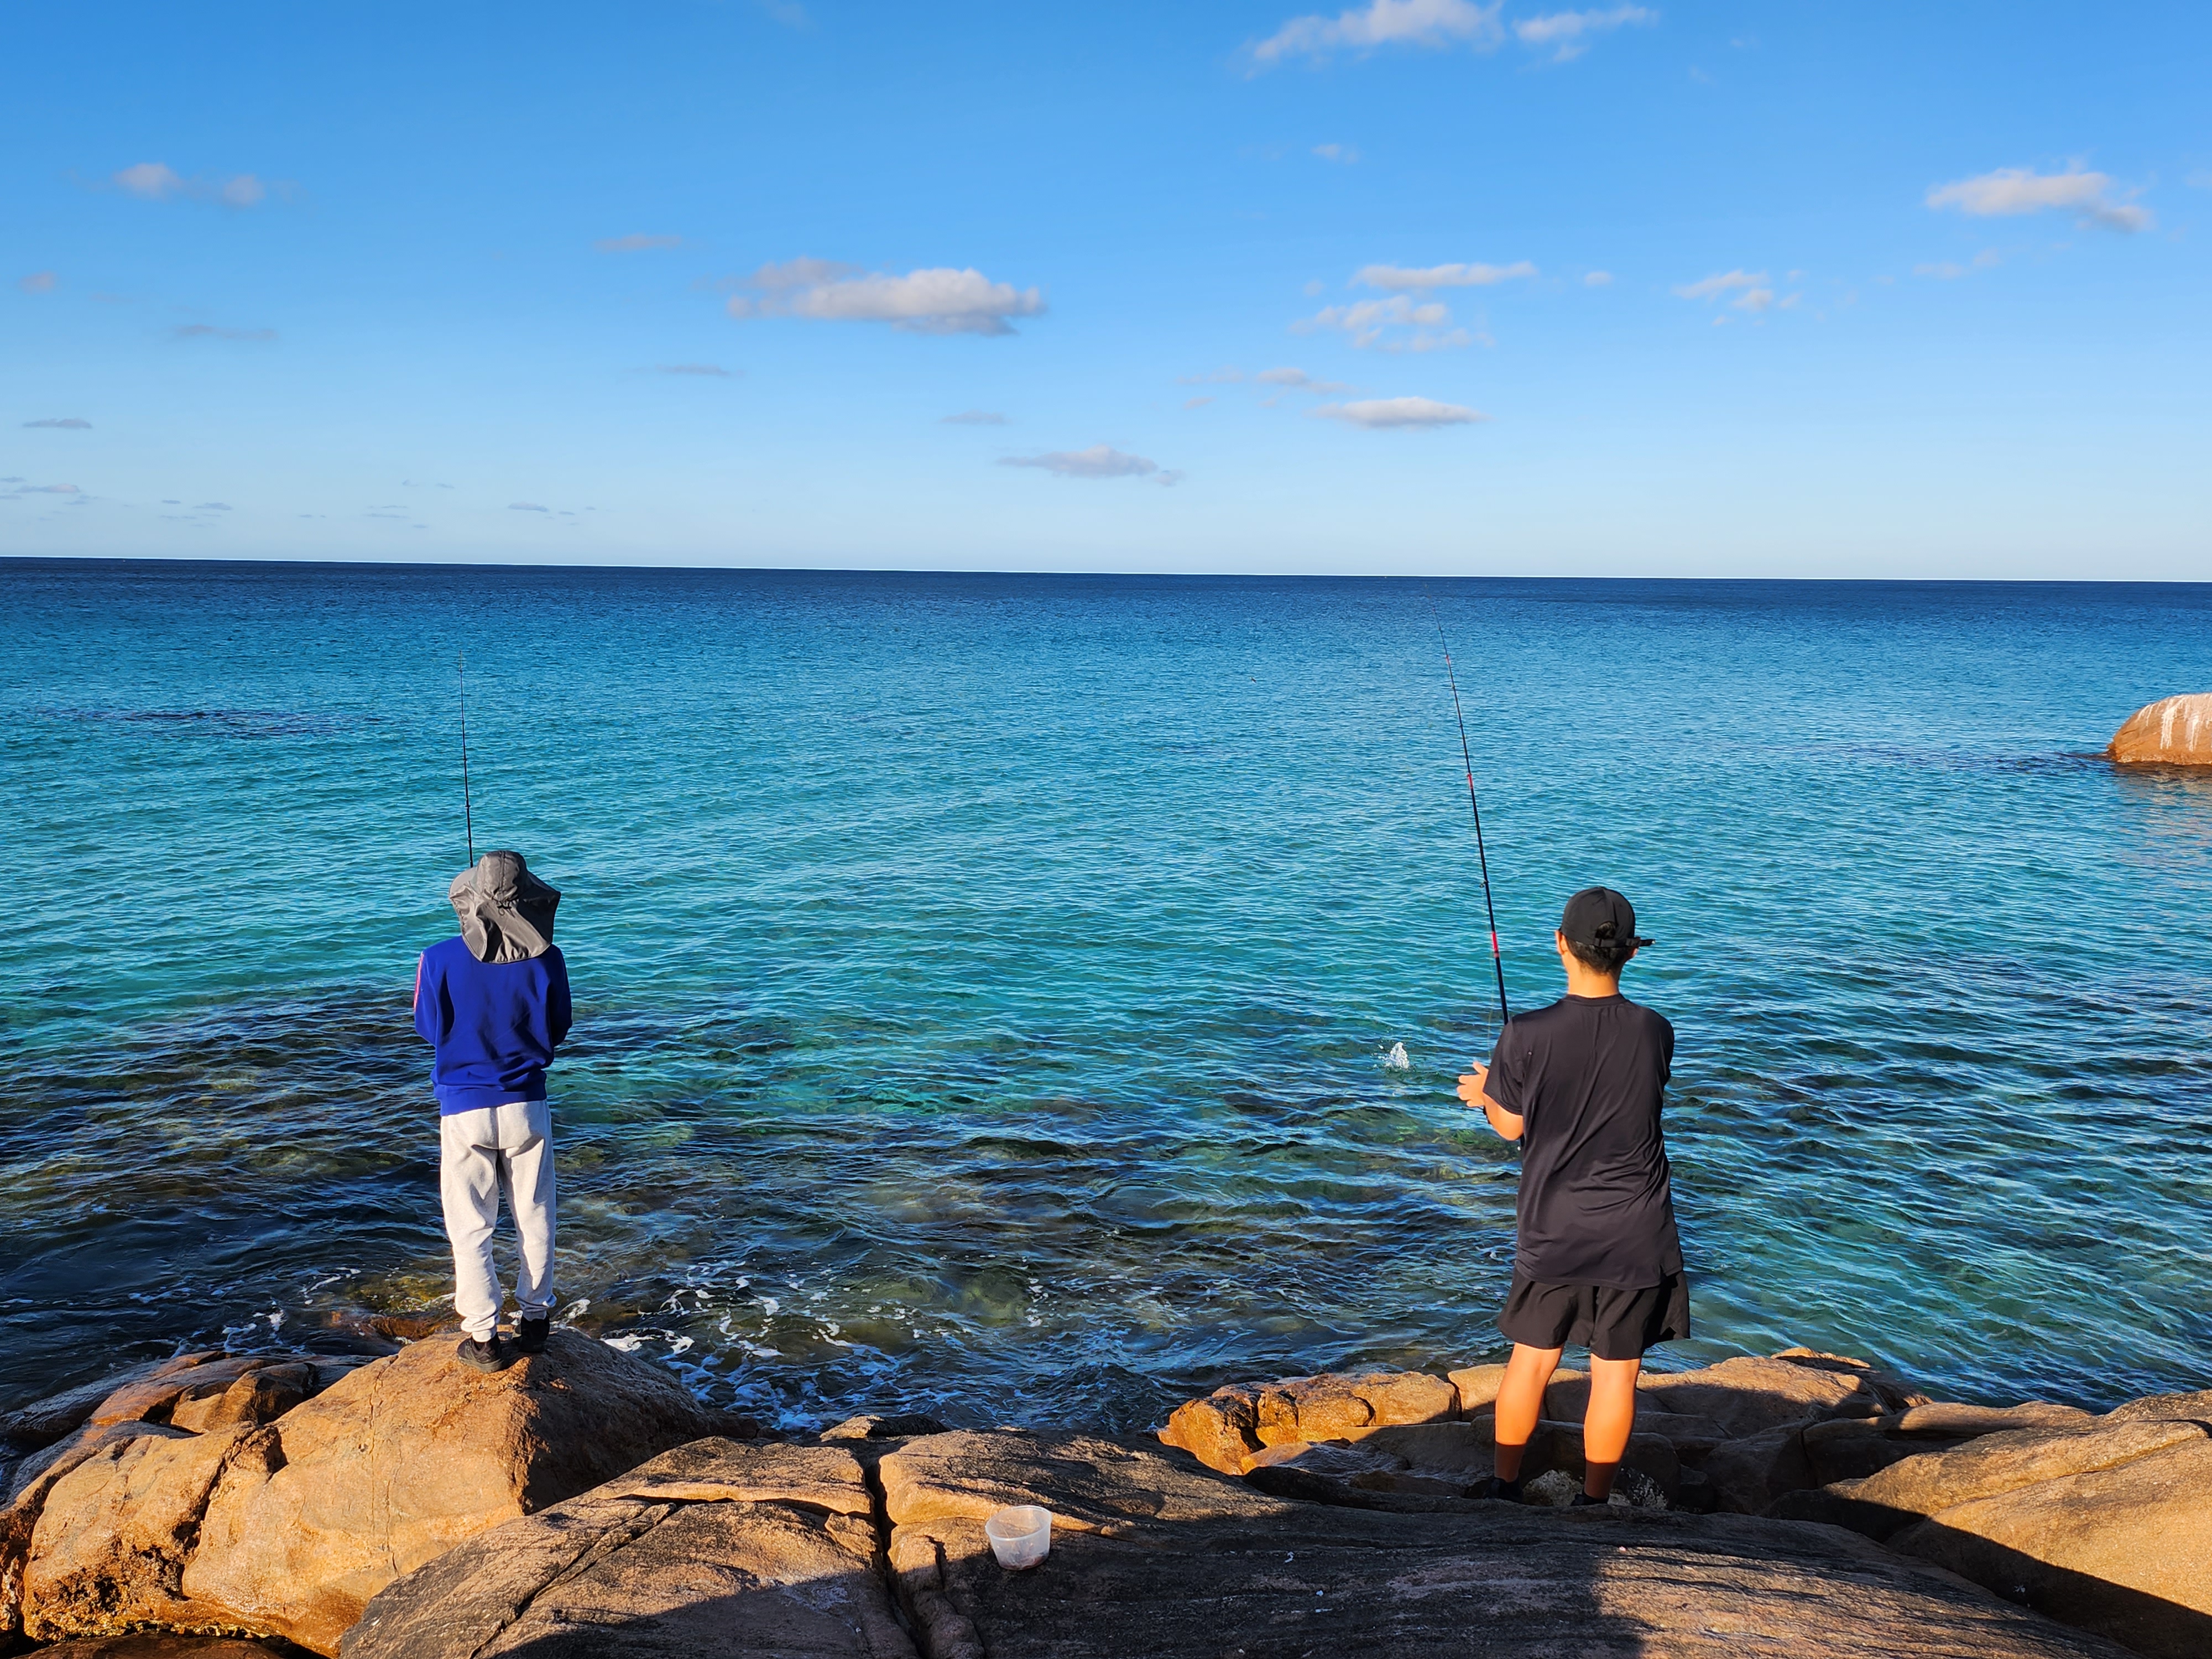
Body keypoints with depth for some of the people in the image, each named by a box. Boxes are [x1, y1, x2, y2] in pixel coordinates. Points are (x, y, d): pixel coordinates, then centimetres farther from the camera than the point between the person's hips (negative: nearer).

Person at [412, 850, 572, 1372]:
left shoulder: (441, 960, -14)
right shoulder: (545, 959, -11)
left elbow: (429, 1030, 0)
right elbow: (557, 1029, 2)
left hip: (464, 1109, -1)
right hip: (526, 1106, 2)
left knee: (471, 1226, 8)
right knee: (534, 1217, 16)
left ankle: (483, 1338, 9)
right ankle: (536, 1319, 25)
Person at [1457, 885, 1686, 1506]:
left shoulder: (1527, 1035, -16)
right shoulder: (1655, 1032, -9)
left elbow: (1511, 1125, -2)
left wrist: (1484, 1093, 21)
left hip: (1553, 1231, 0)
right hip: (1636, 1234, 0)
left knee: (1532, 1357, 16)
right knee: (1616, 1370, 11)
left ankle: (1504, 1489, 30)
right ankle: (1593, 1503, 23)